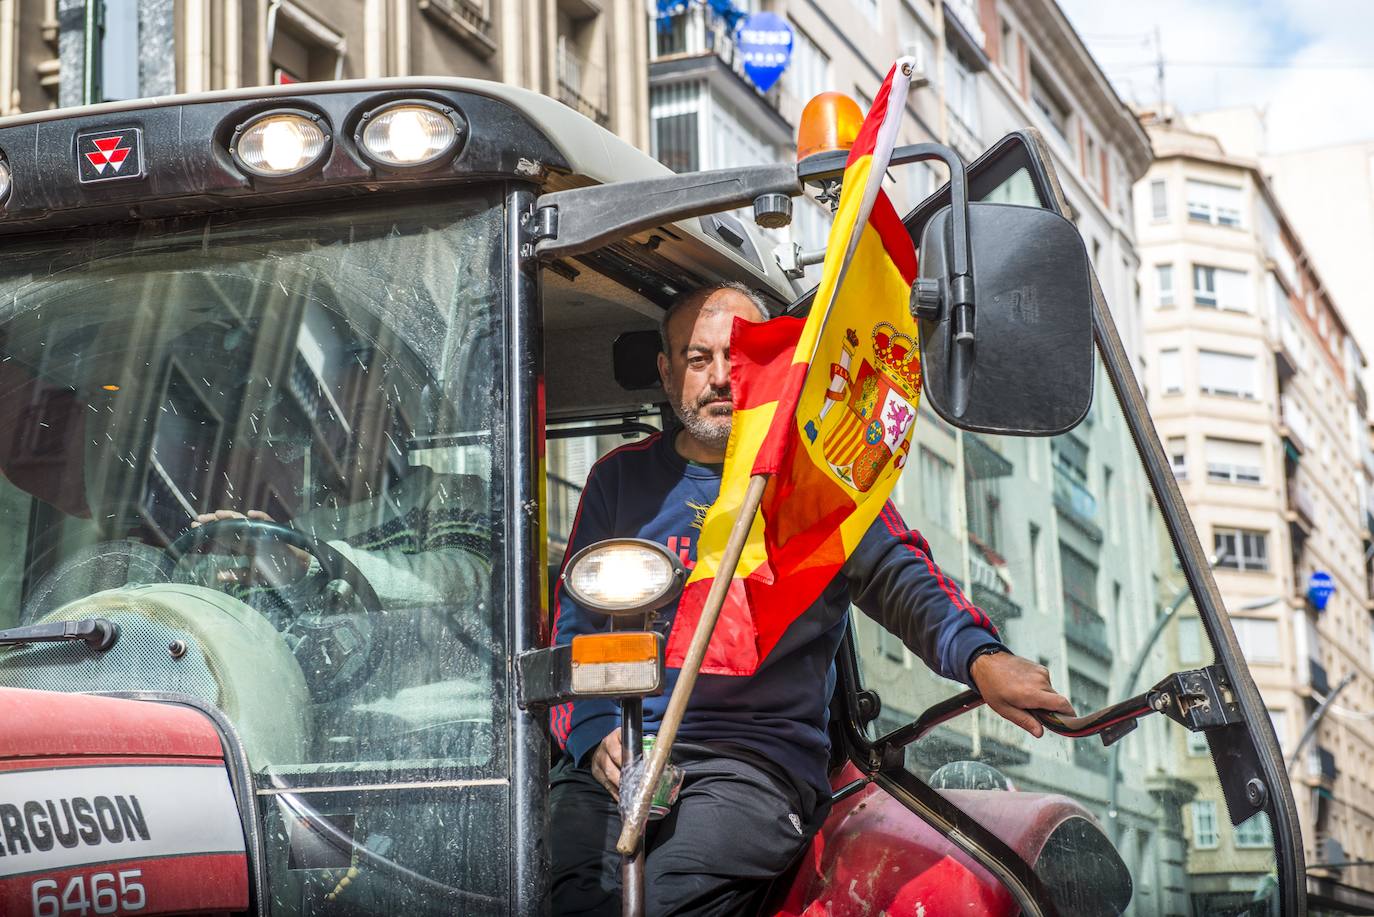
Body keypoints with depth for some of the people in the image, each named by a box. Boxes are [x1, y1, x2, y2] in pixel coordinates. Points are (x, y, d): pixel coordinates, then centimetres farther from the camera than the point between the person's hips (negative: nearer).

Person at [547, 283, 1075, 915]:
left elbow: (898, 580, 0)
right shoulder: (623, 477, 18)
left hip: (756, 757, -2)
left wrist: (980, 655, -22)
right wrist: (597, 737, -6)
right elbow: (573, 630, 15)